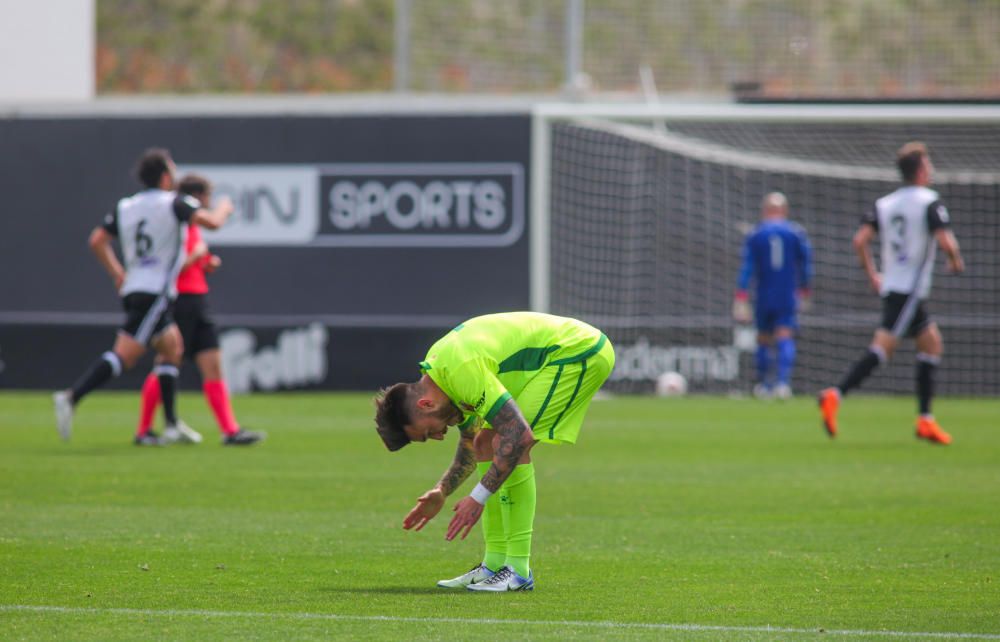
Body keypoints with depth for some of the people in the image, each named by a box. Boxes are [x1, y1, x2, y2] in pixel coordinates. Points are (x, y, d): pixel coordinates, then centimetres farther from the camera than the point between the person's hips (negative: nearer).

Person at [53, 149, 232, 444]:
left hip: (132, 289, 8)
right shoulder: (174, 203, -6)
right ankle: (71, 397, -28)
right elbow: (211, 221, -15)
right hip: (156, 293, -8)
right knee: (124, 355, -14)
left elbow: (97, 240, 7)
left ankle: (172, 423, 21)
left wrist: (117, 274, 17)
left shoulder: (124, 207, 12)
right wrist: (223, 208, 7)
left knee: (172, 347, 21)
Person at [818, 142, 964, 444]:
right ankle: (835, 395, -28)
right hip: (911, 291, -8)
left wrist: (871, 274, 12)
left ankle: (925, 421, 15)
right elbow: (945, 240, -18)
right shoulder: (930, 202, -8)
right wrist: (956, 260, 3)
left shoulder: (884, 203, 10)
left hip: (890, 286, 8)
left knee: (932, 344, 17)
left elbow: (860, 240, 1)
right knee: (883, 348, -15)